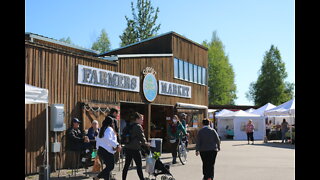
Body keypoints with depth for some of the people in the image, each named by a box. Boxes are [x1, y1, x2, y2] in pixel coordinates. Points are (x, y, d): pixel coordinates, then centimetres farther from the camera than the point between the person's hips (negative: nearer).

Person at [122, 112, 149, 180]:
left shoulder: (129, 126, 13)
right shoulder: (138, 126, -11)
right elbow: (142, 137, -11)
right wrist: (146, 144, 8)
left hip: (127, 148, 8)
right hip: (134, 149, -8)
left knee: (126, 165, 11)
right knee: (139, 165, -1)